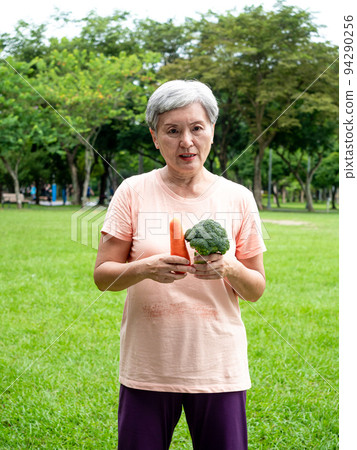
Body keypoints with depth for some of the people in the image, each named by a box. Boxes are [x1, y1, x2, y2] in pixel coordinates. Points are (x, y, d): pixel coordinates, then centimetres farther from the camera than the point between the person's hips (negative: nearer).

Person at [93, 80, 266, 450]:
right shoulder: (133, 192, -1)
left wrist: (229, 269, -15)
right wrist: (145, 269, -20)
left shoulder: (238, 198, 2)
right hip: (147, 366, 0)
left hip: (219, 367, 1)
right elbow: (102, 275, 0)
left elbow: (255, 291, 6)